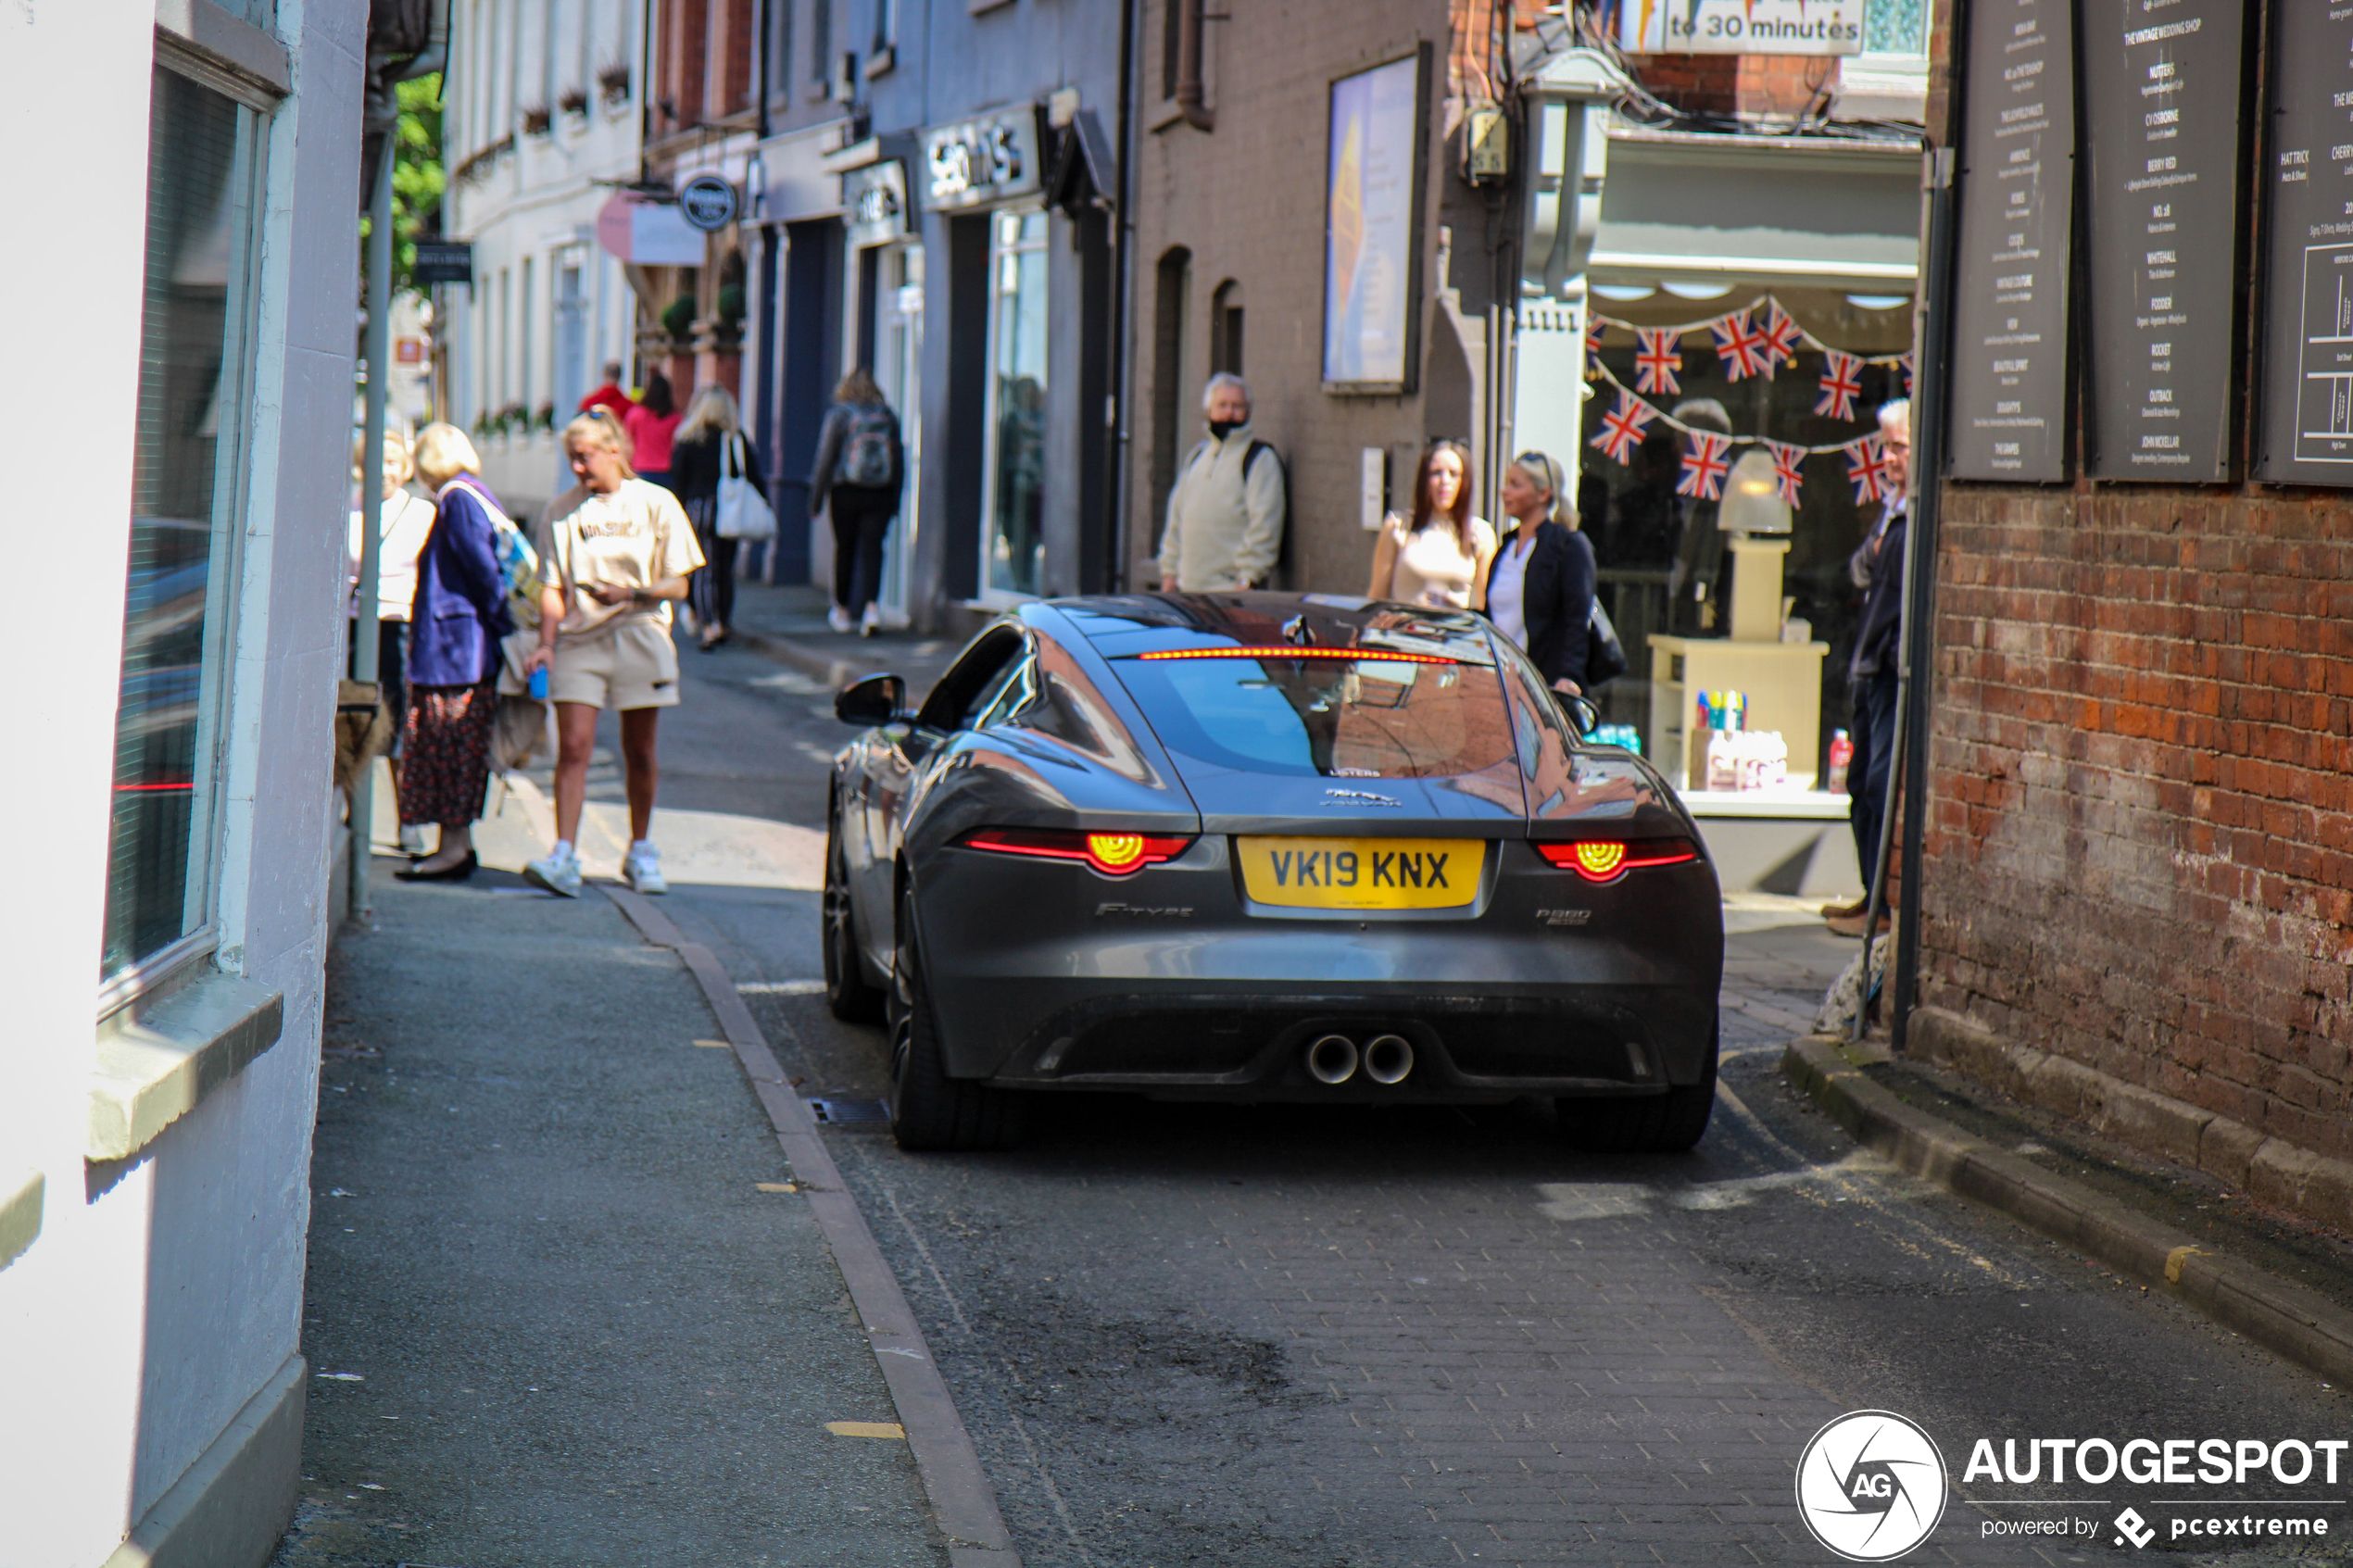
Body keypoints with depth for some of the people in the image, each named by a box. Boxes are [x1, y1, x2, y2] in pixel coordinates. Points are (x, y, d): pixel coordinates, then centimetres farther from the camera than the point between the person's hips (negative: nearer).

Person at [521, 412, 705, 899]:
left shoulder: (655, 504, 2)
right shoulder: (561, 512, 6)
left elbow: (677, 584, 2)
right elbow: (553, 588, 6)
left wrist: (633, 593, -16)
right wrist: (545, 644, -7)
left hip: (638, 637, -1)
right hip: (579, 639, 1)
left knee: (638, 751, 7)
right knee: (573, 746, -10)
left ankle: (641, 851, 23)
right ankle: (564, 858, -16)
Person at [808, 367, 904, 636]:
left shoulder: (838, 415, -5)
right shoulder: (888, 416, 3)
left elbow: (825, 460, -5)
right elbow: (899, 461, 6)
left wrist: (816, 500, 1)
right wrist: (895, 501, 12)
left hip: (846, 493, -1)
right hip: (881, 494, 1)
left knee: (845, 549, 10)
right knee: (872, 549, -1)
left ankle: (843, 611, 20)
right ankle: (871, 606, -21)